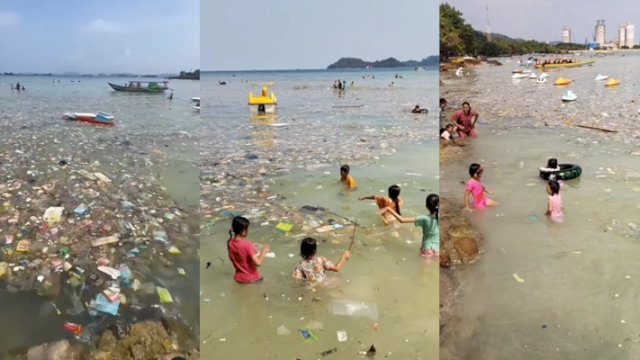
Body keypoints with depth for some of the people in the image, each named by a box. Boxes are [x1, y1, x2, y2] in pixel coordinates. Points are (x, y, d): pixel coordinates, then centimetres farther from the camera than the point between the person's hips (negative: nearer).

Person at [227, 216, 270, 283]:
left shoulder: (230, 243, -6)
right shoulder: (247, 245, -24)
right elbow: (258, 263, -24)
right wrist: (264, 251, -11)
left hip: (238, 278, 4)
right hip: (251, 279, -4)